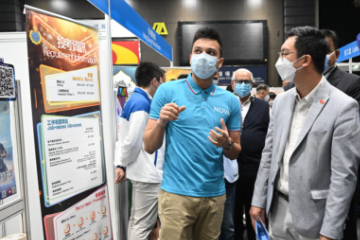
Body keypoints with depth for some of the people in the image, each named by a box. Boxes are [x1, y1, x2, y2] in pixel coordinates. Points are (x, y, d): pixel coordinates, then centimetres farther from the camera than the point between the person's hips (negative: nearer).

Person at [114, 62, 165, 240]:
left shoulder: (133, 100, 13)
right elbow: (132, 141, -19)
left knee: (136, 220, 19)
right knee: (143, 225, 1)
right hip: (148, 173, -10)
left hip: (141, 172, 10)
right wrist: (124, 163, -3)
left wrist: (120, 164, 8)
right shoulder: (142, 103, -17)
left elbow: (123, 138, 12)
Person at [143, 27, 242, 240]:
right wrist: (161, 122, -23)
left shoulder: (230, 100, 2)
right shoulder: (168, 91, -6)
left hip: (215, 195, 4)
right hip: (177, 193, -3)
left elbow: (235, 153, 8)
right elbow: (149, 147, -5)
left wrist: (227, 144, -14)